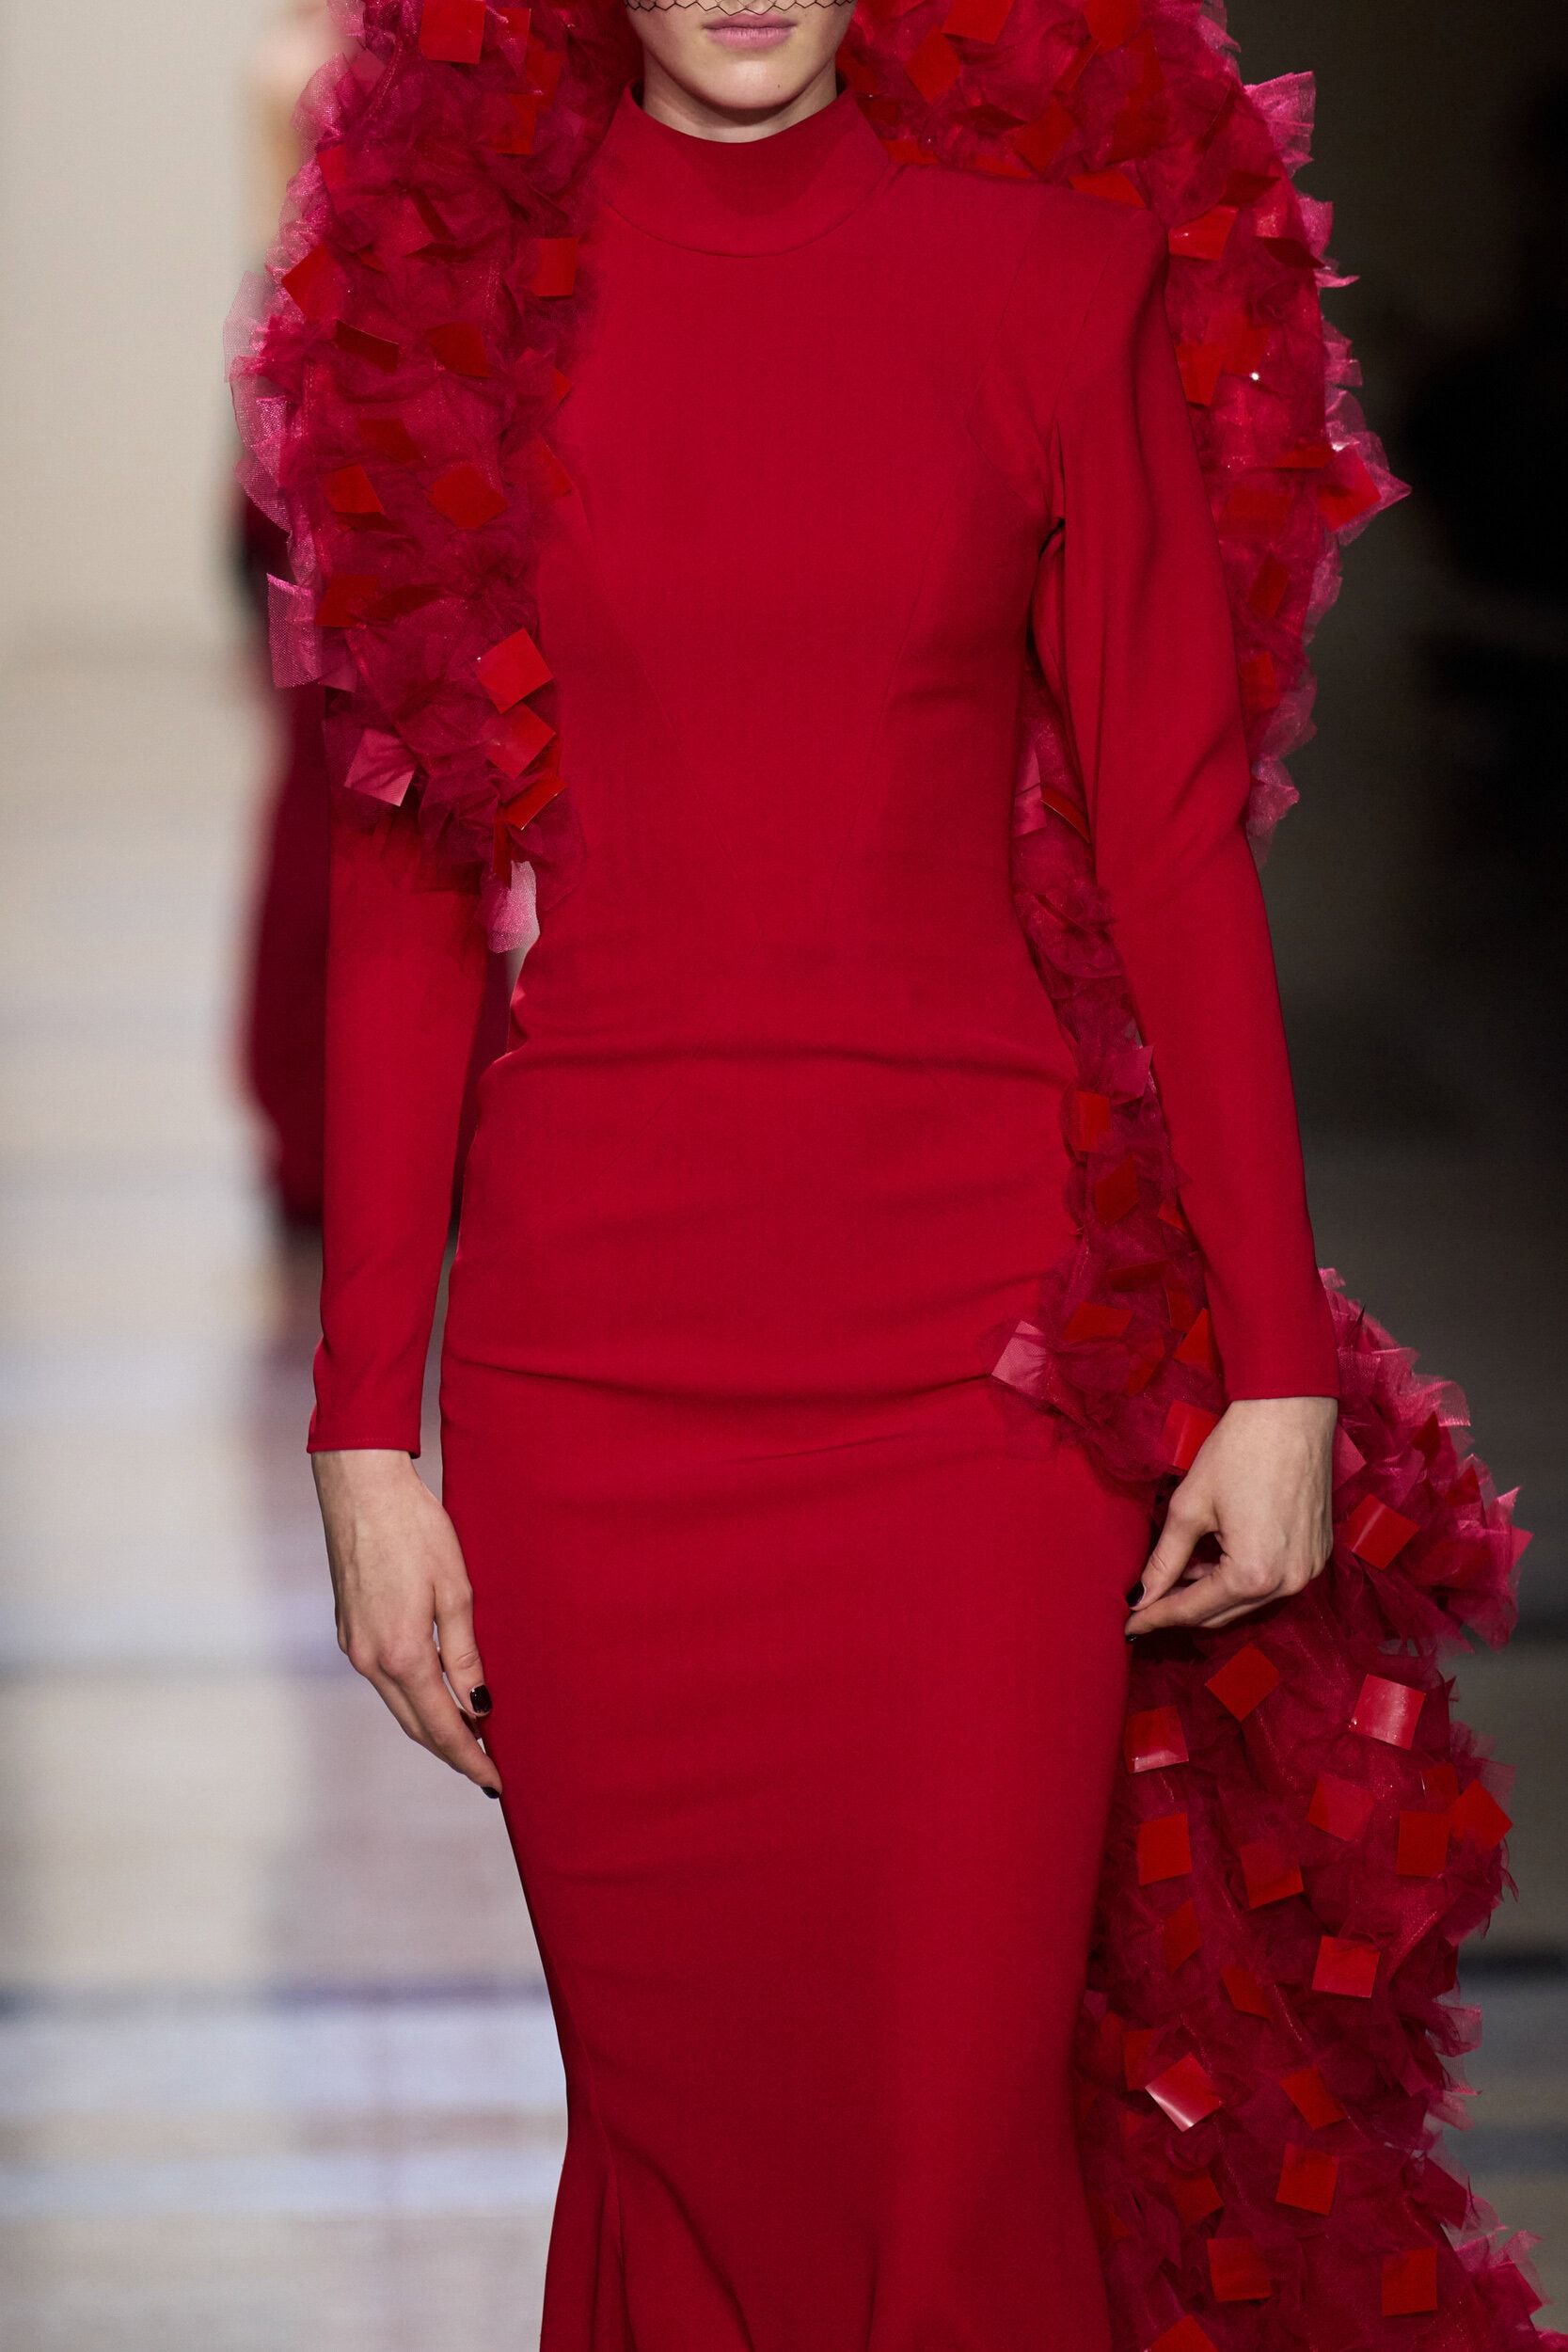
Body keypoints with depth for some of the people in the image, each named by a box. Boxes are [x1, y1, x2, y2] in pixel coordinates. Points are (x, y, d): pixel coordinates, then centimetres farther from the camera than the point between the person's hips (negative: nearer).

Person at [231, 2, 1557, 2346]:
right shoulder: (457, 285, 3)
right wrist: (365, 1428, 1)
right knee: (676, 2122, 7)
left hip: (982, 1337, -1)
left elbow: (1173, 837, 1)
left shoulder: (1054, 262, 0)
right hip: (594, 1341, 1)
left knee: (960, 2133, -1)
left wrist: (1277, 1364, -2)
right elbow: (403, 891, 3)